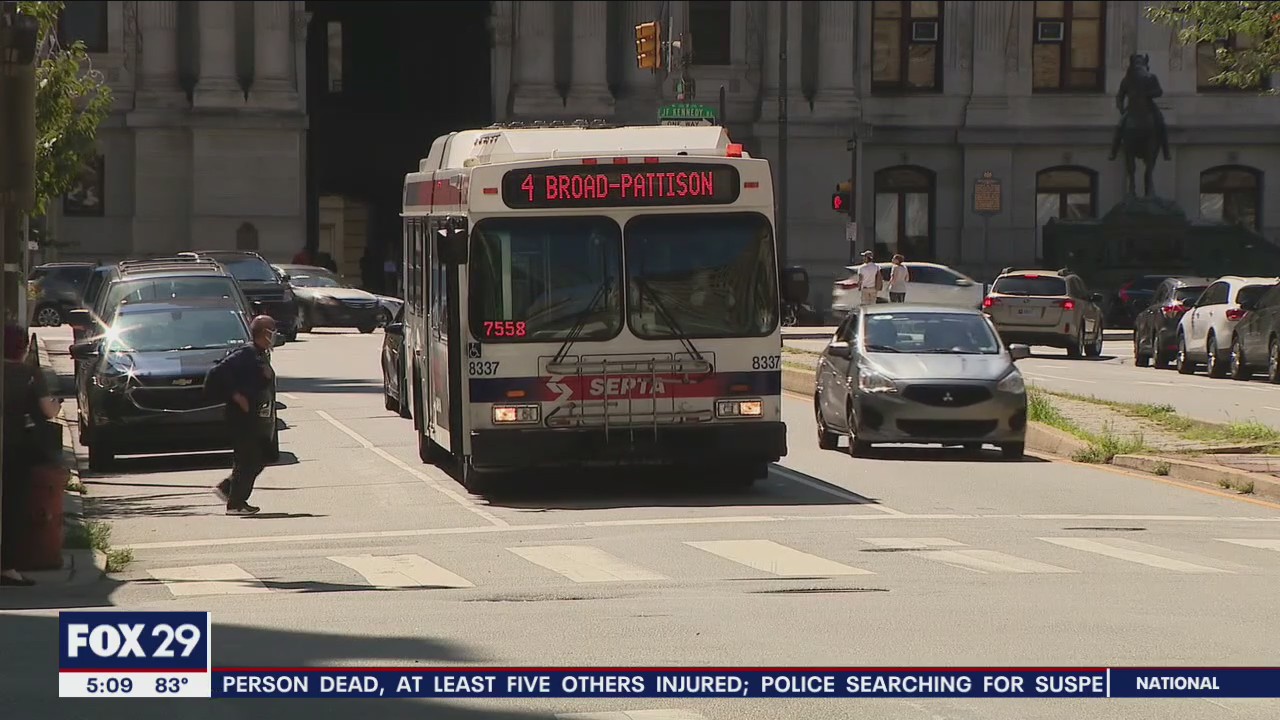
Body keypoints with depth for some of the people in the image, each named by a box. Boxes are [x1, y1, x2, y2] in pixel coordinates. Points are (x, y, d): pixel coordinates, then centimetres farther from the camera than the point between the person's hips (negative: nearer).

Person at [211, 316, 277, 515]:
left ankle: (226, 488, 17)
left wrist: (267, 376, 0)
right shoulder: (247, 354, -14)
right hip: (241, 414, -10)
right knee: (247, 459, -6)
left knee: (260, 457, 11)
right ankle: (236, 504, 0)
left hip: (252, 414, 10)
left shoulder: (262, 356, 16)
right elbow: (222, 370, -23)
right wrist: (235, 394, -22)